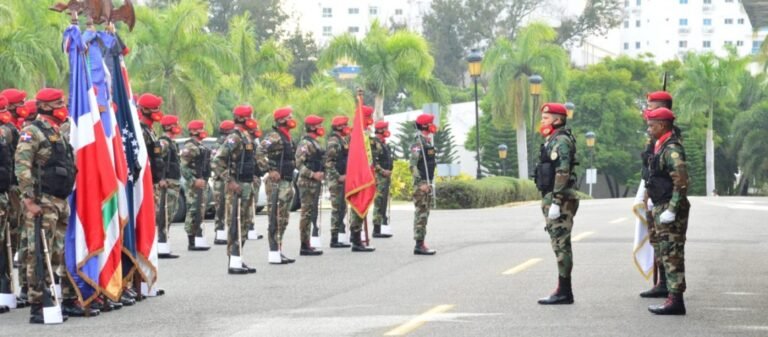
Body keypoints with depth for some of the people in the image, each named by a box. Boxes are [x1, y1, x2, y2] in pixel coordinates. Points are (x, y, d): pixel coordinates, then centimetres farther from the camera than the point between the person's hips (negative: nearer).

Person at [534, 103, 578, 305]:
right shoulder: (553, 141, 19)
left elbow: (562, 173, -21)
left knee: (561, 245, -9)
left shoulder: (561, 140, -13)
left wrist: (555, 202, -25)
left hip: (559, 200, -11)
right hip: (552, 199, 11)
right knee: (560, 245, 11)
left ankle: (564, 293, -8)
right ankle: (564, 291, 15)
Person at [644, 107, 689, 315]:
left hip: (671, 210, -10)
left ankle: (675, 301, -8)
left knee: (673, 255, -8)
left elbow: (682, 182, -23)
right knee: (668, 254, 12)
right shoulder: (661, 147, 15)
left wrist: (671, 210, -25)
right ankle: (674, 298, 17)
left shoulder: (672, 149, -17)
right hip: (662, 208, 10)